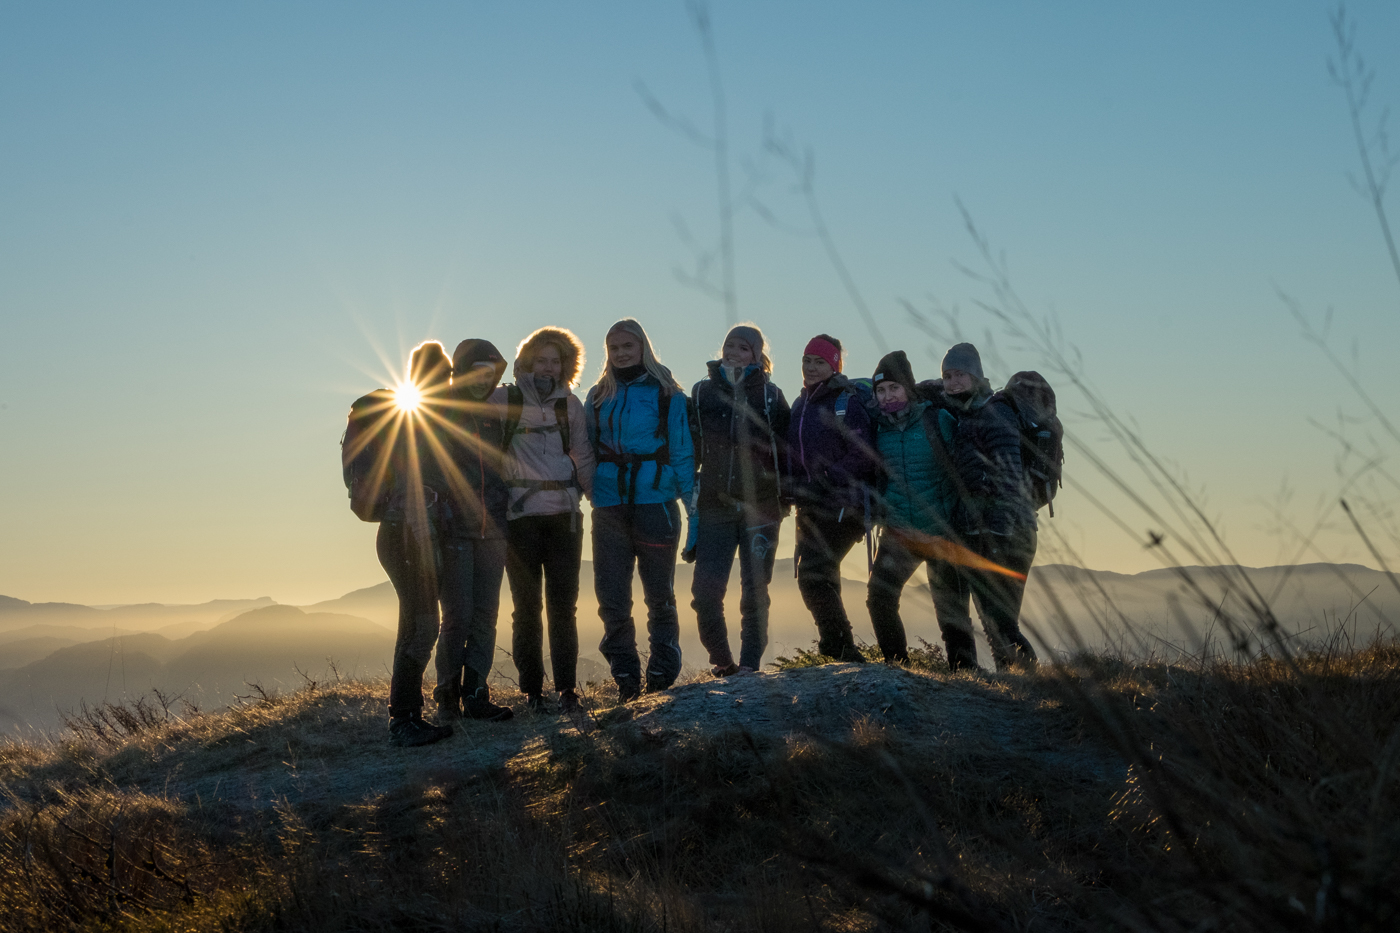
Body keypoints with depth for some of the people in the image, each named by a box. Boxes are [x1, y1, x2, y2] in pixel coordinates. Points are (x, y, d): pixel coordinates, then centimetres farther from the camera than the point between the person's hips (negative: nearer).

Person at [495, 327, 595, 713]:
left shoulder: (569, 404, 12)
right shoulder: (503, 401, 2)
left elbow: (583, 459, 16)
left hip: (564, 515, 2)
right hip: (519, 517, -2)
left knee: (563, 605, 1)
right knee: (527, 606, 2)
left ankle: (567, 688, 6)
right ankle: (532, 689, 9)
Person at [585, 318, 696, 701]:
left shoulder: (666, 393, 3)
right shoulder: (598, 397, 14)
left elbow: (682, 451, 0)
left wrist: (693, 504, -5)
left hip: (656, 504, -3)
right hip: (609, 508, 3)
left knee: (659, 594, 5)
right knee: (612, 598, -1)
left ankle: (662, 677, 13)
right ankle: (626, 680, 7)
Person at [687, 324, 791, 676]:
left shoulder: (770, 396, 5)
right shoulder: (702, 393, 8)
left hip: (760, 508, -1)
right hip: (714, 505, 1)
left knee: (755, 592, 2)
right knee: (705, 593, -5)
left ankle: (749, 666, 9)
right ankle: (721, 662, 12)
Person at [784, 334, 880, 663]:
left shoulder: (847, 404, -10)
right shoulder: (801, 405, 14)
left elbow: (864, 458, -17)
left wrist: (820, 482, -19)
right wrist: (791, 488, 4)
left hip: (841, 506, -8)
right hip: (811, 508, 8)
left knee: (812, 575, -17)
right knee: (821, 577, 14)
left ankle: (840, 650, -6)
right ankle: (839, 651, 27)